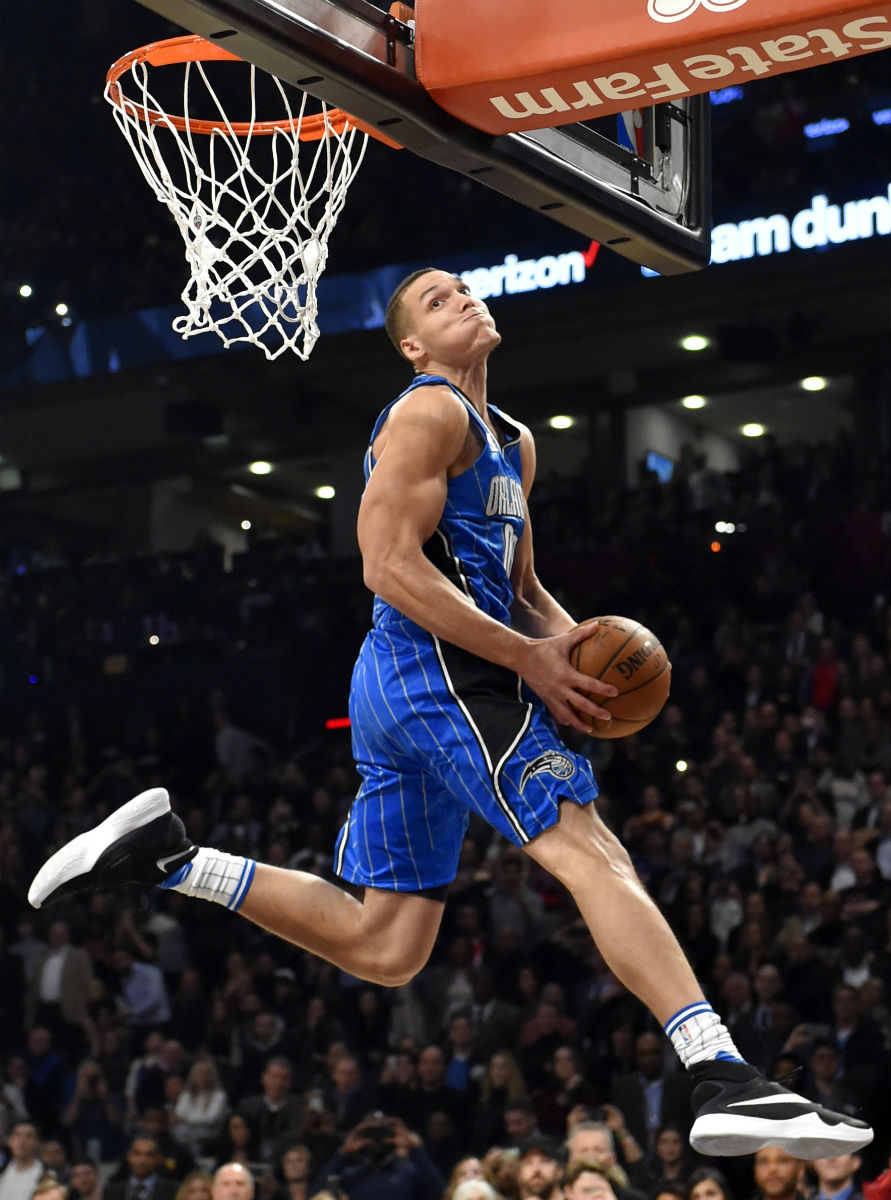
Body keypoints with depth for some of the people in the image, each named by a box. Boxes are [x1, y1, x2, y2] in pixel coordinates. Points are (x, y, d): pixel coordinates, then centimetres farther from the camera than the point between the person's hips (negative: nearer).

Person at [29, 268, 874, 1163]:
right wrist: (529, 659, -16)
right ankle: (724, 1081, -29)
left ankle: (167, 857, 13)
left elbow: (517, 585, 31)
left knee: (383, 948, 11)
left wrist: (573, 639, 8)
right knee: (595, 856, -19)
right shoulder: (430, 412, -4)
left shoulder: (513, 442, 25)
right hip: (441, 673, -10)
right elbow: (390, 567, -14)